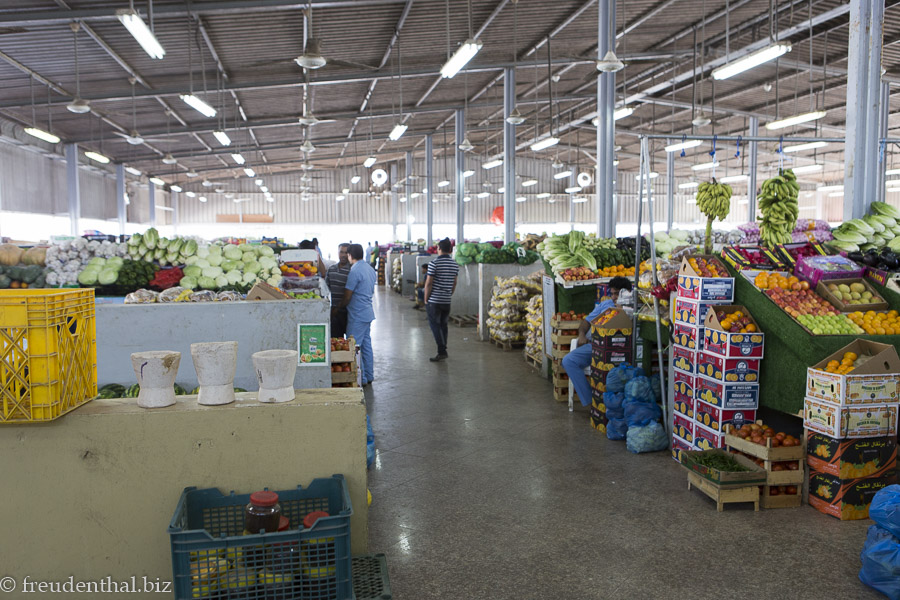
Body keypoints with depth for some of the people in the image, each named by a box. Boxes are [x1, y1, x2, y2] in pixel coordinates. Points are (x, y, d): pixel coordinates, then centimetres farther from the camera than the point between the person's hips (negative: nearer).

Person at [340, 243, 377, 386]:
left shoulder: (355, 271, -16)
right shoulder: (370, 269, 12)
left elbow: (347, 295, -14)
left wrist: (339, 308, 0)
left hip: (357, 315, -9)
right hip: (368, 313, 9)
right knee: (366, 344, 14)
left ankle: (361, 379, -1)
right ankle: (369, 376, 20)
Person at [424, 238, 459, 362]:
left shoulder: (434, 263, -12)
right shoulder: (455, 265, 6)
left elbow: (428, 283, -12)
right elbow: (454, 284, 12)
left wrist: (426, 300, -3)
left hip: (434, 301, -6)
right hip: (447, 301, 6)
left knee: (435, 325, 0)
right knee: (443, 325, 15)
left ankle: (442, 351, -6)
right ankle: (443, 350, 20)